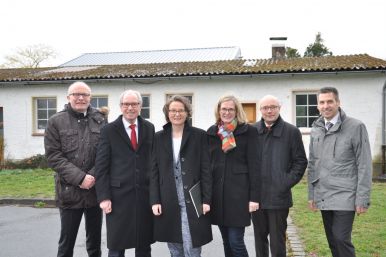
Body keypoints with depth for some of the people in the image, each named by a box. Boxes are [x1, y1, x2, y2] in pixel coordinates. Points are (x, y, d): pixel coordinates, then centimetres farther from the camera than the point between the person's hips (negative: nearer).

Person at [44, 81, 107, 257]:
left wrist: (93, 176, -13)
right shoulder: (56, 121, 0)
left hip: (96, 189, 2)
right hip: (69, 191, -2)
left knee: (95, 241, 15)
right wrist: (80, 178, -15)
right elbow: (53, 156, -7)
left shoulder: (100, 120, 5)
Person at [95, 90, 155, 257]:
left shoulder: (149, 128, 7)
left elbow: (154, 160, 7)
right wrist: (103, 197, -10)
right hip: (118, 196, -2)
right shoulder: (109, 130, -2)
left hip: (145, 195, 3)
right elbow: (101, 166, -4)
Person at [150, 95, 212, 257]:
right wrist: (154, 200, -1)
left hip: (193, 201, -2)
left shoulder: (199, 135, 1)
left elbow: (206, 170, -2)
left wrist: (206, 199, -7)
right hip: (167, 202, 3)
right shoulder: (159, 137, 8)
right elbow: (154, 171, 6)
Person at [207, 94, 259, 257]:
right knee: (227, 242, 12)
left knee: (236, 241, -5)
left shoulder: (248, 131, -2)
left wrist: (254, 196, -10)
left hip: (239, 191, -4)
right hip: (217, 191, 4)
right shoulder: (212, 132, 10)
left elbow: (253, 165, -5)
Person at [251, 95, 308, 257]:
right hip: (256, 196, 3)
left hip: (279, 196, -3)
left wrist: (287, 182, -8)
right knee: (259, 237, 14)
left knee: (277, 240, 5)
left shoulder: (291, 131, -1)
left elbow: (300, 161, 1)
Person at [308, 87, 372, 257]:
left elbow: (364, 165, -7)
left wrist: (362, 199, -11)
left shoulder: (356, 127, -6)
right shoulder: (316, 130, 10)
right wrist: (311, 195, 12)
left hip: (344, 197, -5)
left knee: (341, 239, -11)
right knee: (332, 242, 11)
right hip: (323, 197, 5)